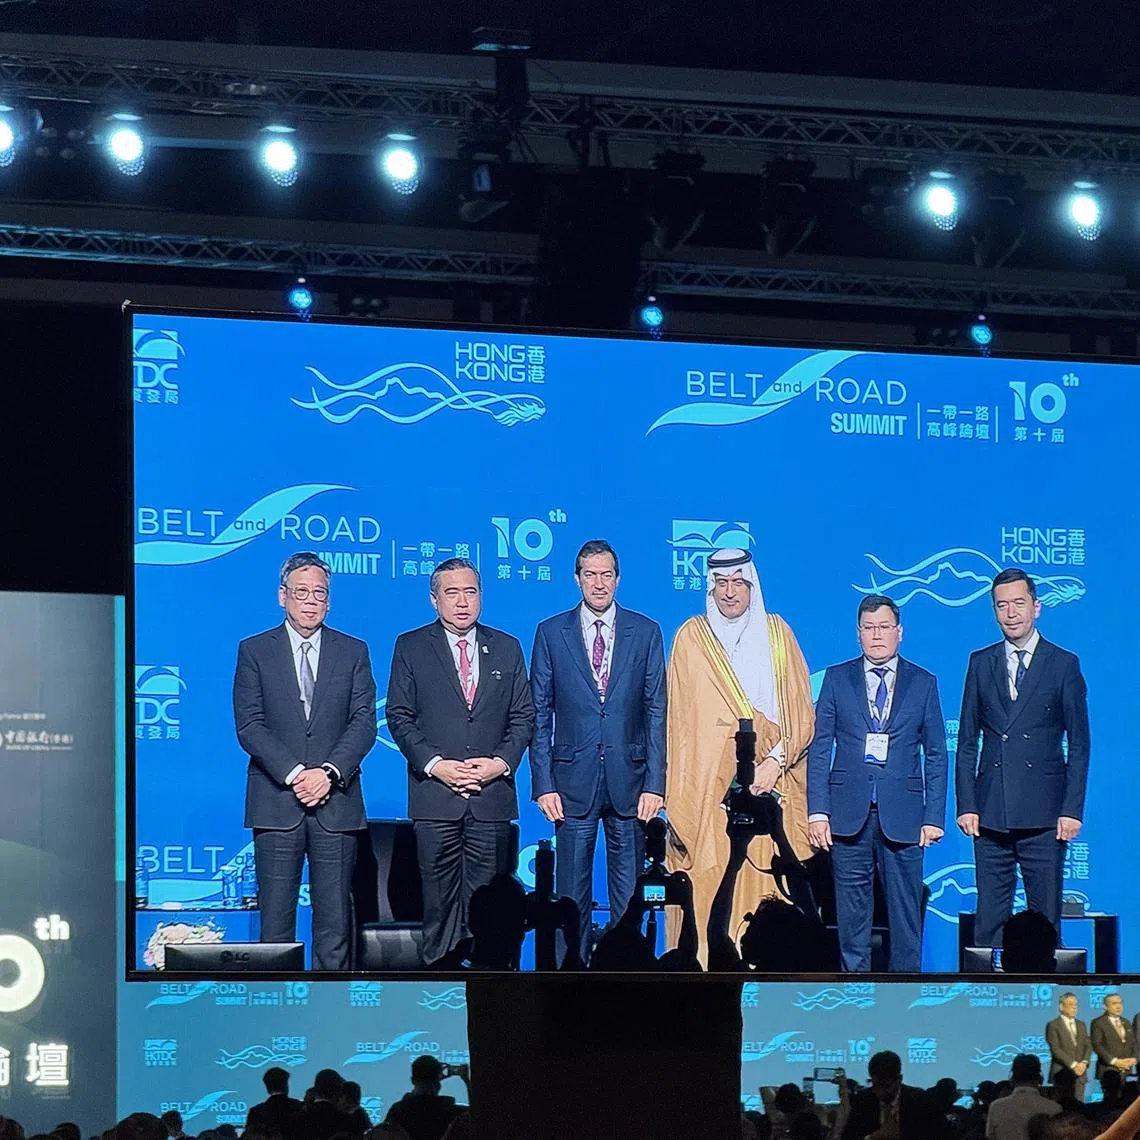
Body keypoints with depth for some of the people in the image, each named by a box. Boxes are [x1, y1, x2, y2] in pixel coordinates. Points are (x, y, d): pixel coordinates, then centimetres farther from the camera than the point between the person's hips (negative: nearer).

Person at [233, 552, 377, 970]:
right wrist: (294, 774, -13)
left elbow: (364, 722, 3)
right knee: (275, 915, -1)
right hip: (276, 804, -1)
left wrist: (329, 772, -12)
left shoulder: (353, 652, 11)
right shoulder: (255, 651, 7)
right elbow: (249, 725, -1)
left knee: (334, 915, 0)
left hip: (335, 801, 1)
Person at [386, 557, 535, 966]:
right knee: (439, 900, -1)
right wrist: (434, 764, -10)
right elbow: (399, 716, 2)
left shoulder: (507, 649, 13)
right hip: (435, 794, -1)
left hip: (492, 795, 1)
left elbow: (523, 716, 11)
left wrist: (501, 762, -5)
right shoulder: (411, 648, 7)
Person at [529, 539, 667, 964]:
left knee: (628, 892, 4)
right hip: (573, 781, 0)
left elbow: (657, 712, 4)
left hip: (629, 779, 0)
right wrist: (543, 783, -3)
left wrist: (655, 783, -3)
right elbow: (539, 715, 5)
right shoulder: (551, 633, 5)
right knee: (572, 892, 2)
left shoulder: (645, 633, 6)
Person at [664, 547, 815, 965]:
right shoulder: (692, 637, 8)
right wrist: (679, 803, -3)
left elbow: (803, 714, 8)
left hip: (770, 790, 1)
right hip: (710, 793, -1)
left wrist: (776, 761, -9)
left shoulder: (777, 633, 12)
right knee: (708, 896, -9)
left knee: (766, 897, -6)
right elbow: (679, 722, 5)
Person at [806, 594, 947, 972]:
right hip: (849, 814, 0)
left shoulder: (923, 683, 8)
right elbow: (819, 749, 7)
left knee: (905, 912, 0)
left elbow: (936, 754, 8)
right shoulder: (837, 679, 9)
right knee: (852, 912, 2)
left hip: (902, 817, 0)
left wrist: (934, 817, 0)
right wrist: (817, 811, -3)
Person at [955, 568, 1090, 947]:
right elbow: (967, 742, 12)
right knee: (989, 919, 2)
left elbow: (1079, 745, 3)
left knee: (1045, 918, 0)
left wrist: (1072, 809, -5)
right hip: (990, 814, 2)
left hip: (1044, 816, -2)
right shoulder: (981, 663, 11)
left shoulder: (1064, 664, 4)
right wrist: (966, 805, 2)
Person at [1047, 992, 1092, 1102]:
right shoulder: (1053, 1026, -2)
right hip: (1061, 1072, -5)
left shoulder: (1081, 1025, 17)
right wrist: (1073, 1064, -15)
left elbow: (1088, 1046, 13)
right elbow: (1055, 1049, -10)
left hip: (1080, 1072, 5)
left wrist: (1084, 1062, -6)